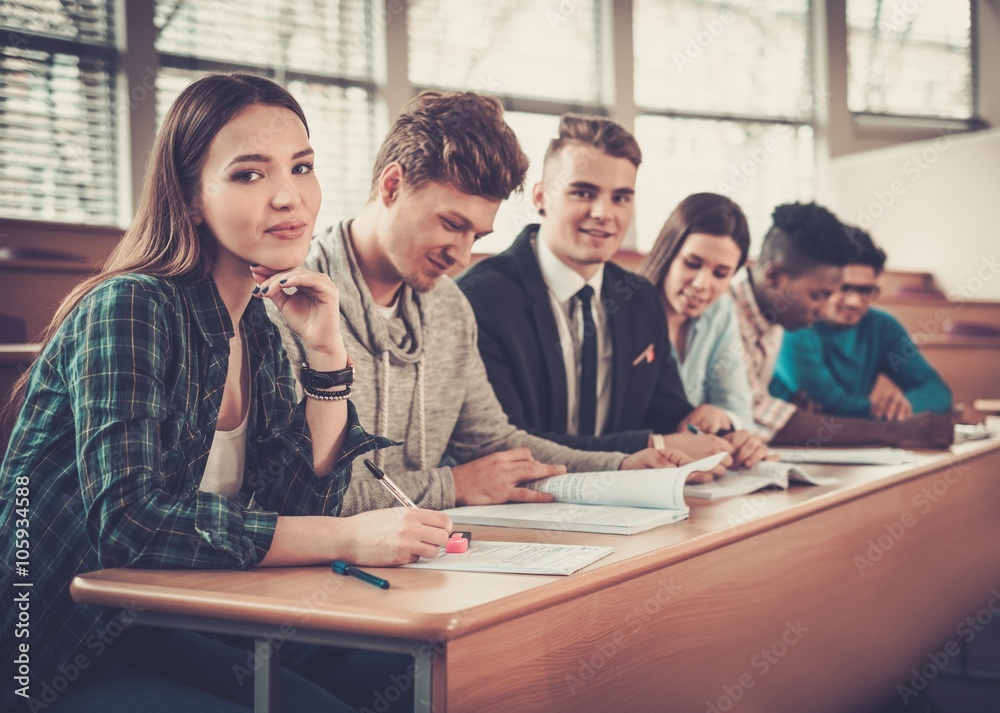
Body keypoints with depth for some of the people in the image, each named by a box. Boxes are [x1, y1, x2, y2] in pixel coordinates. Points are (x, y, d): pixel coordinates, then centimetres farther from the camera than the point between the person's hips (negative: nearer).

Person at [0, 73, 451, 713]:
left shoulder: (259, 332, 5)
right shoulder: (129, 310, -19)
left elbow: (305, 505, 4)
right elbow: (129, 519, -30)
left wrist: (327, 351, -6)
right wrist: (348, 537, -33)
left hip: (163, 641, 7)